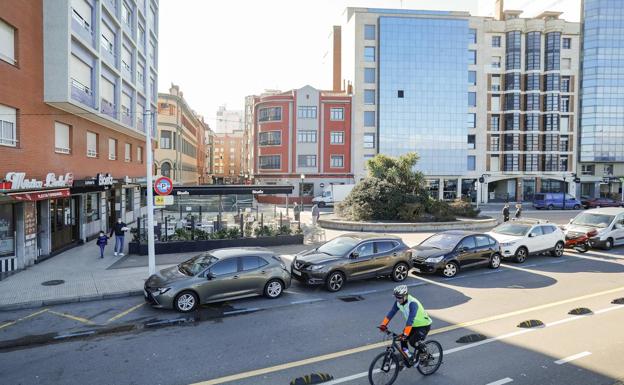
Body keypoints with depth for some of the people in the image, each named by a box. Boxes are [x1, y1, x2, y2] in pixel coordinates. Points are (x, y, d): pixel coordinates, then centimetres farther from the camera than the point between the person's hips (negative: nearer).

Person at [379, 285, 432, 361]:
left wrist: (405, 334, -47)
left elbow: (410, 320, -41)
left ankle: (424, 352, 7)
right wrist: (383, 325, -21)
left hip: (424, 325, -7)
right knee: (403, 339, -6)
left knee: (412, 341, -20)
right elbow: (391, 313, -12)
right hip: (414, 325, 7)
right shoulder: (398, 302, -12)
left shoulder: (413, 303, -34)